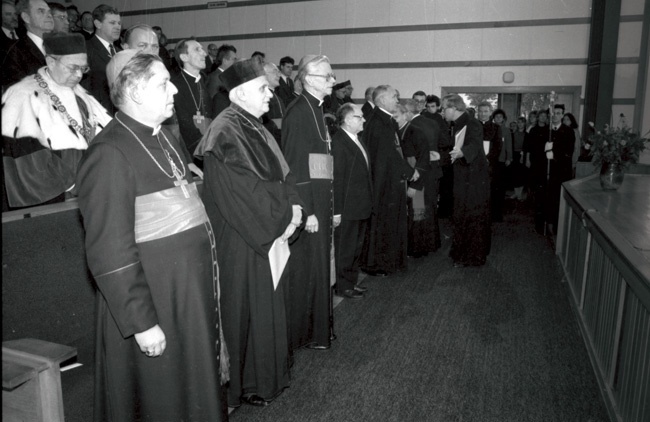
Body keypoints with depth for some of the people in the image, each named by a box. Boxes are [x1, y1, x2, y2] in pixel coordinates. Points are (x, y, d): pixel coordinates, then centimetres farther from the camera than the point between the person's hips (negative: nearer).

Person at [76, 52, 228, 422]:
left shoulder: (166, 138, 9)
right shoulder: (111, 153, -17)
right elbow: (110, 253, -19)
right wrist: (141, 323, -17)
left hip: (195, 289, 8)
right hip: (156, 300, -7)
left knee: (197, 387, 22)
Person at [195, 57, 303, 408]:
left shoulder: (255, 128, 11)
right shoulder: (226, 134, -18)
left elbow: (283, 175, 12)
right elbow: (247, 192, -23)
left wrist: (293, 206, -5)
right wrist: (283, 221, -15)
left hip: (270, 236, 9)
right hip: (242, 243, -9)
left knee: (268, 307, 18)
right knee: (247, 310, 5)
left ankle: (266, 374, 35)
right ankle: (246, 384, 23)